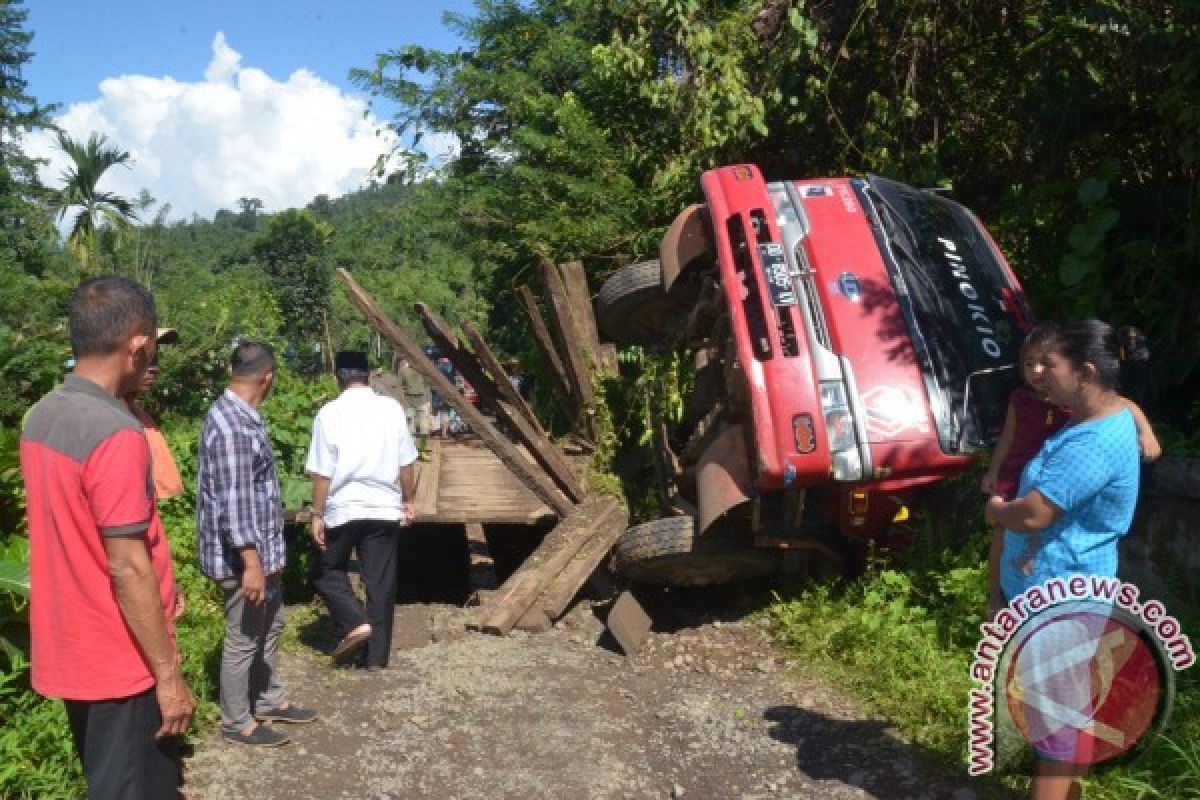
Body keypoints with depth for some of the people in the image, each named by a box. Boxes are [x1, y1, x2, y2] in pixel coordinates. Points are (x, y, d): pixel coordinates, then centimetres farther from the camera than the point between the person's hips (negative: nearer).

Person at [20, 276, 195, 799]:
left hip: (68, 652, 8)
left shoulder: (41, 417, 3)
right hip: (120, 661, -8)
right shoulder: (116, 434, -25)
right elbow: (126, 568, -24)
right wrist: (169, 675, -17)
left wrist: (159, 579, 19)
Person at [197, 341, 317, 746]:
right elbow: (234, 501, -27)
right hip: (241, 555, -10)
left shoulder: (240, 415, 8)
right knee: (244, 638, 5)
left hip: (262, 547, 10)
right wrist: (251, 562, -25)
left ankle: (270, 701, 37)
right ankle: (236, 722, 21)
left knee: (270, 625, 22)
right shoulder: (232, 426, -25)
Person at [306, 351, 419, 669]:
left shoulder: (329, 413, -9)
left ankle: (355, 623, 1)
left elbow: (323, 472, -9)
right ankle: (377, 656, 15)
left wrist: (317, 514, 0)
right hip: (384, 509, 2)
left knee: (328, 572, 20)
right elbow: (406, 464, 4)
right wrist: (407, 501, 16)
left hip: (342, 510, -2)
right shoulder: (391, 408, -1)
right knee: (381, 583, 10)